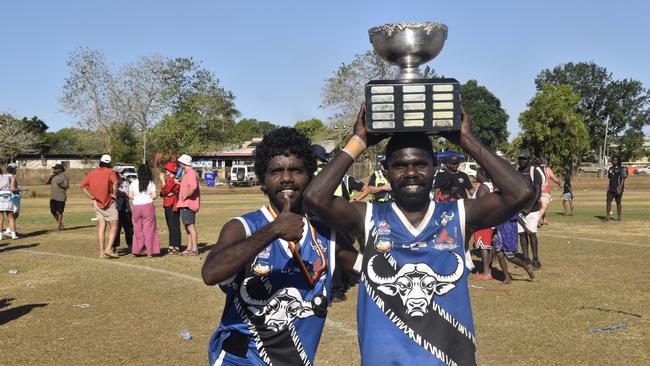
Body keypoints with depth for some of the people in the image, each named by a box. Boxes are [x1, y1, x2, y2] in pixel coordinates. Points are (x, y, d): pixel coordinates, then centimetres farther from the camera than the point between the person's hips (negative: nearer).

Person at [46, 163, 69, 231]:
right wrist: (51, 175, -1)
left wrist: (61, 184, -24)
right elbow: (47, 182, 8)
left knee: (59, 212, -1)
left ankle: (59, 225, 8)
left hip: (61, 197, -6)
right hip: (53, 197, 6)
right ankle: (59, 223, 24)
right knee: (53, 211, 6)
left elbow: (67, 186, -8)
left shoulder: (64, 177, -4)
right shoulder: (53, 177, 15)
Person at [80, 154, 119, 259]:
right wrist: (114, 194, -16)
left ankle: (102, 252, 7)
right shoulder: (110, 172, -7)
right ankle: (109, 249, -11)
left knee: (101, 227, 8)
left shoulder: (92, 173, 10)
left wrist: (91, 196, 6)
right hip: (109, 203, -5)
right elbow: (115, 182, -28)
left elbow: (83, 186, 8)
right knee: (114, 227, 2)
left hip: (97, 203, 6)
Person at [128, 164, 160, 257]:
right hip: (148, 206, -2)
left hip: (136, 207, 2)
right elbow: (154, 196, -7)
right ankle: (150, 251, 5)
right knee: (149, 229, 3)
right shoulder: (151, 183, -3)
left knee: (138, 229, 10)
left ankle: (136, 251, 12)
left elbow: (130, 196, 1)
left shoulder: (134, 182, 2)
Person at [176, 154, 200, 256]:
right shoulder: (186, 173, 19)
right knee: (188, 226, 14)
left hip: (188, 204, -11)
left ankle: (194, 249, -8)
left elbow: (193, 187, -29)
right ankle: (189, 248, 19)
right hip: (185, 204, 11)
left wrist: (186, 196, -20)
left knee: (191, 226, -9)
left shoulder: (191, 173, -15)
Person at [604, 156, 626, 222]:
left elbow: (623, 179, -13)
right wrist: (608, 187, 13)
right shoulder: (610, 169, 12)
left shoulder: (622, 169, -8)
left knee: (618, 203, 1)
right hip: (611, 189, 6)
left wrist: (620, 189, -20)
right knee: (608, 201, -3)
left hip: (618, 189, -6)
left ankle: (619, 217, 11)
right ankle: (607, 217, -2)